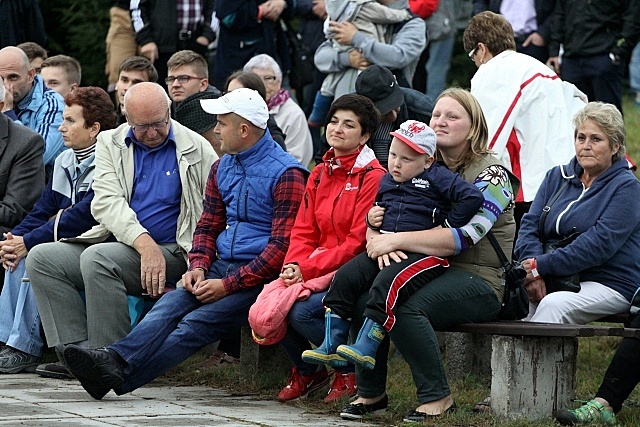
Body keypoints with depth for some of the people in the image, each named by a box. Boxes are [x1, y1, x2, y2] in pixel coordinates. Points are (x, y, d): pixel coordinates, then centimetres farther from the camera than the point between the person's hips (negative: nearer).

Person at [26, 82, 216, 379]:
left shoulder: (197, 150, 1)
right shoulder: (110, 143, 9)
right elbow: (107, 202, -6)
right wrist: (145, 244, -23)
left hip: (171, 252, -5)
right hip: (119, 241, 6)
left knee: (98, 257, -31)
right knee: (42, 258, -11)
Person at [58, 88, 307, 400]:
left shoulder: (286, 174, -9)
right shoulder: (222, 167, 17)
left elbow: (282, 245, -14)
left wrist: (227, 284, -18)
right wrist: (199, 266, -1)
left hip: (258, 277, -7)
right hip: (221, 266, 7)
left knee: (196, 323, -26)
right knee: (172, 304, -22)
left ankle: (118, 375, -42)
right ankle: (114, 360, -44)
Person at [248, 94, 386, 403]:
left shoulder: (372, 177, -9)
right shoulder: (319, 174, 15)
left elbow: (358, 242, -15)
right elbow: (304, 231, 13)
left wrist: (308, 269, -17)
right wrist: (294, 265, -8)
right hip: (315, 268, 7)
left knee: (301, 311, -31)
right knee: (262, 311, -17)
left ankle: (349, 373, -2)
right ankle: (306, 371, 11)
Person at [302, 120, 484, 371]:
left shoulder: (436, 178, -2)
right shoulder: (386, 181, 18)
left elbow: (473, 198, -12)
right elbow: (377, 213, 34)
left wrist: (445, 226, -10)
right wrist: (371, 220, 9)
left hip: (423, 254, -7)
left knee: (387, 284, -32)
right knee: (345, 277, -9)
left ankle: (366, 349, -33)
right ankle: (331, 345, -8)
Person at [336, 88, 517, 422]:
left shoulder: (490, 173, -5)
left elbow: (463, 235, -20)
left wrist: (397, 240, -24)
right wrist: (383, 242, -12)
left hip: (479, 281, -6)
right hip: (430, 269, 6)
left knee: (403, 305, -33)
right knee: (362, 297, -21)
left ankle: (437, 397, -19)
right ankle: (370, 393, -6)